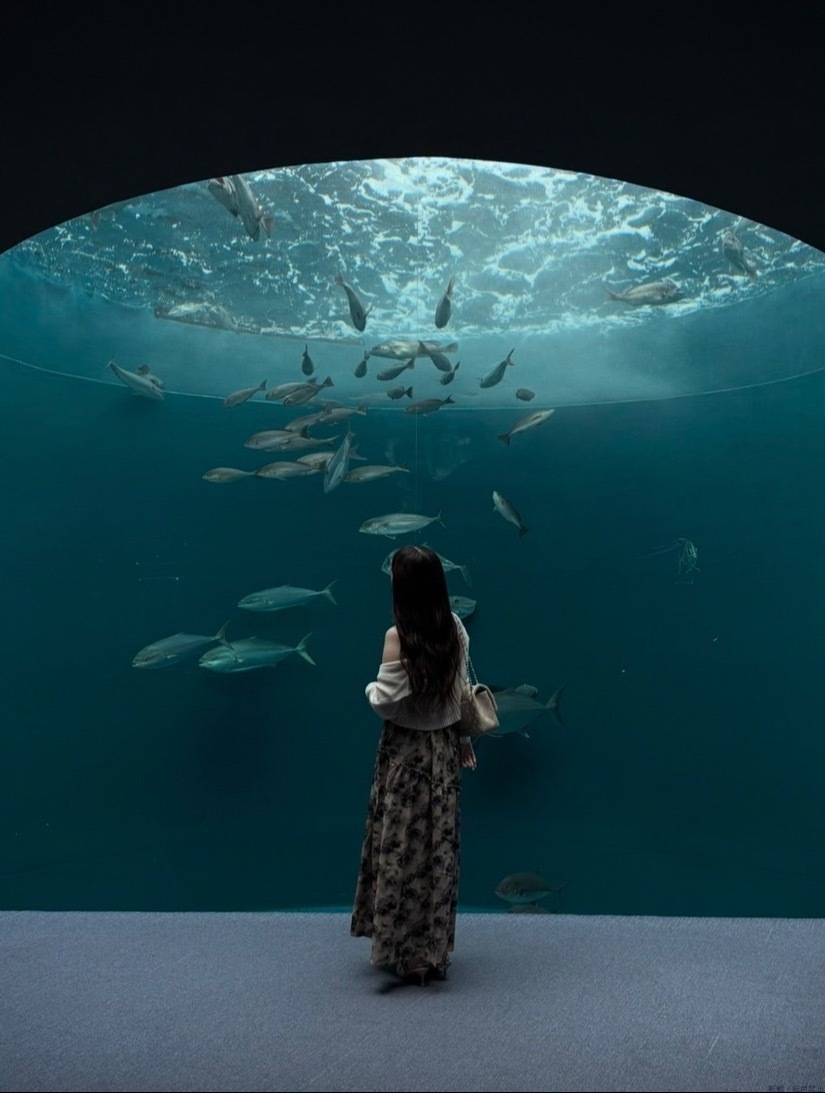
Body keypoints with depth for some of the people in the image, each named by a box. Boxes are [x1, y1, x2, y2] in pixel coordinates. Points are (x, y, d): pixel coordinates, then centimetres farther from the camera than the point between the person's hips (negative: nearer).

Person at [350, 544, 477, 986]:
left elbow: (385, 700, -19)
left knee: (402, 850, 8)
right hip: (443, 749, 6)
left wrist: (370, 688, 3)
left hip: (406, 753, -6)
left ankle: (406, 951, 19)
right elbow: (462, 690, 7)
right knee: (438, 848, 13)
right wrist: (462, 738, 17)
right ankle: (433, 950, 26)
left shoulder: (398, 637, -20)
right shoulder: (455, 629, -2)